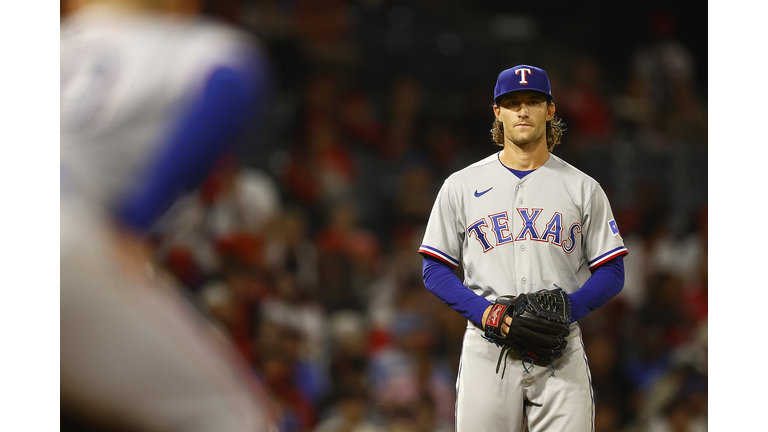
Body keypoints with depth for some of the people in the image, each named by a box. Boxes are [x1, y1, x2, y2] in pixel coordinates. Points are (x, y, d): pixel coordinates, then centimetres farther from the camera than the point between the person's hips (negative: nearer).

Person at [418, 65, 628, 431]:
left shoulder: (582, 188, 9)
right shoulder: (461, 186, 9)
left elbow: (611, 272, 8)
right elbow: (435, 270, 7)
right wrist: (482, 311, -10)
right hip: (487, 351, 0)